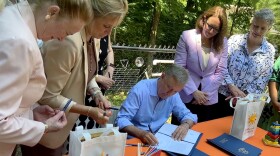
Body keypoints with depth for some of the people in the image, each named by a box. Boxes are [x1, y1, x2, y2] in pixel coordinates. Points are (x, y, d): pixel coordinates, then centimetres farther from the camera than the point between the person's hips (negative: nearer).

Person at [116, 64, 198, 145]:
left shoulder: (174, 95, -1)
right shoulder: (140, 90, -18)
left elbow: (188, 115, 8)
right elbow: (121, 120, -20)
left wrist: (185, 125, -14)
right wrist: (141, 133, -36)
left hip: (158, 140, 4)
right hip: (134, 139, -4)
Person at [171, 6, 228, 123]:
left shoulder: (222, 42, -2)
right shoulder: (187, 36, -9)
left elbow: (221, 71, -1)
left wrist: (204, 94, -7)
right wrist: (194, 92, -13)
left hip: (209, 100, 2)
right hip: (186, 97, -1)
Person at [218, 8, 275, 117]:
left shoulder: (269, 51, -3)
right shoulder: (234, 40, -6)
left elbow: (262, 81, -4)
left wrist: (244, 95, -14)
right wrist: (231, 86, -21)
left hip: (244, 101, 0)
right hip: (222, 94, 0)